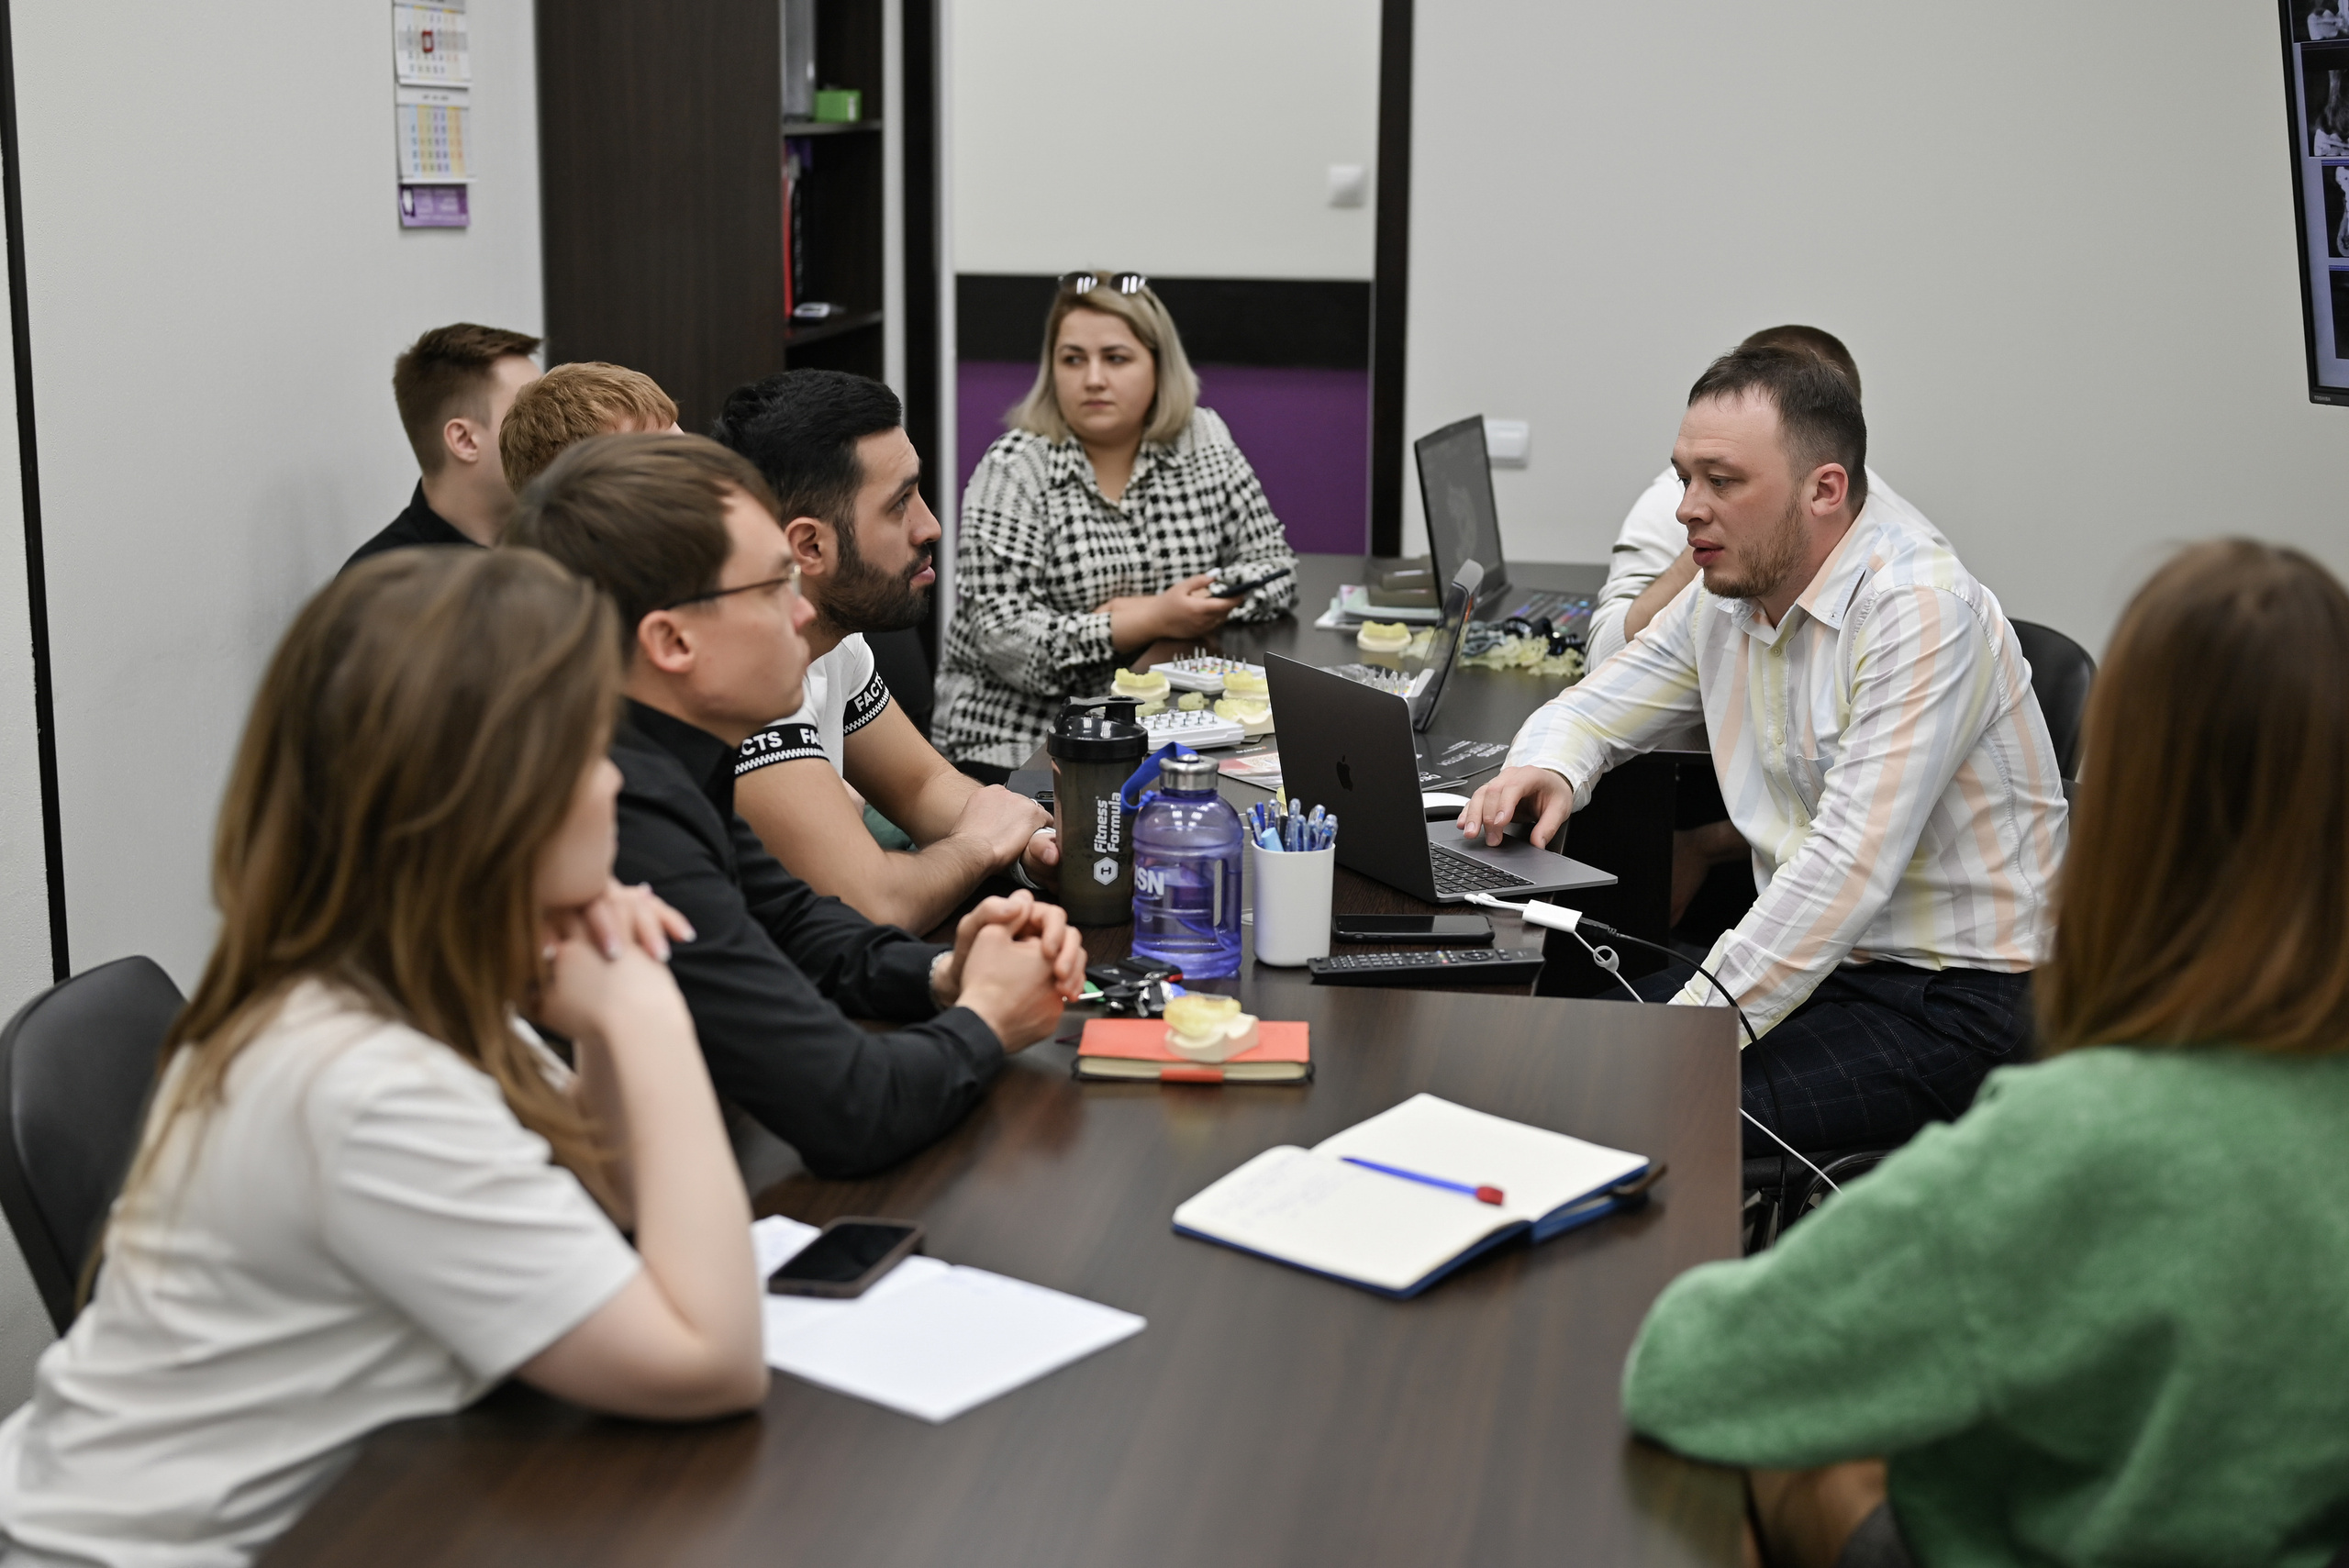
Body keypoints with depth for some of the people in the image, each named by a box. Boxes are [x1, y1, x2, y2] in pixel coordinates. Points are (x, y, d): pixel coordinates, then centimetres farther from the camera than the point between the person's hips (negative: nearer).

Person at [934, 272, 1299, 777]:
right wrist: (1157, 619, -22)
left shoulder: (1203, 440, 6)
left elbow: (1273, 566, 8)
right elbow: (1004, 640, -15)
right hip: (1019, 744, -4)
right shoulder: (1013, 469, -7)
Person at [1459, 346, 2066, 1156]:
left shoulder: (1923, 611, -20)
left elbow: (1848, 867, -27)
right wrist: (1545, 768, -6)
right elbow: (1595, 704, 19)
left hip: (1950, 996, -8)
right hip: (1807, 957, 8)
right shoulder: (1726, 597, 6)